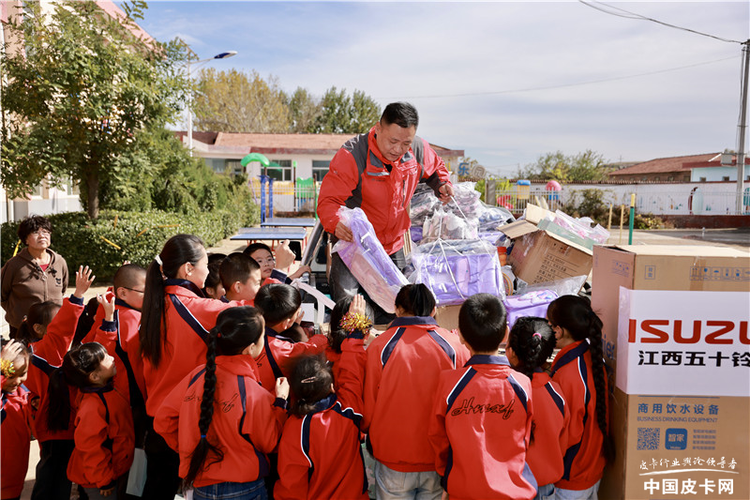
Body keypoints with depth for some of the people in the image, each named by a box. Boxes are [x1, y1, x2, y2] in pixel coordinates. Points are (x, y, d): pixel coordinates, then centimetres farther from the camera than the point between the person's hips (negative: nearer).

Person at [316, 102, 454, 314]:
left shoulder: (418, 150, -9)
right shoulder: (352, 155, -25)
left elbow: (435, 167, 15)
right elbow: (328, 200, -26)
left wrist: (442, 184, -8)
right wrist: (336, 223, -49)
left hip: (393, 246, 4)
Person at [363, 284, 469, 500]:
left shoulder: (379, 346, -11)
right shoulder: (454, 345, -7)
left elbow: (367, 407, -5)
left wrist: (365, 429, 16)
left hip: (394, 463, -1)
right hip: (440, 463, 2)